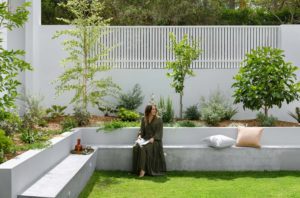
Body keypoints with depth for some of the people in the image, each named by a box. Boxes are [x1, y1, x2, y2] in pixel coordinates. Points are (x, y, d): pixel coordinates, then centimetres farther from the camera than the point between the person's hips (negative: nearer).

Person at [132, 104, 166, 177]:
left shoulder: (158, 119, 1)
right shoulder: (143, 119, 12)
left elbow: (159, 132, -5)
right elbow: (142, 130, 12)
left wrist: (153, 138, -21)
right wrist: (140, 135, -10)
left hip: (154, 140, -4)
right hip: (145, 139, 4)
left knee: (143, 148, -33)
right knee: (136, 147, -27)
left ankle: (143, 170, -30)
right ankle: (138, 169, -24)